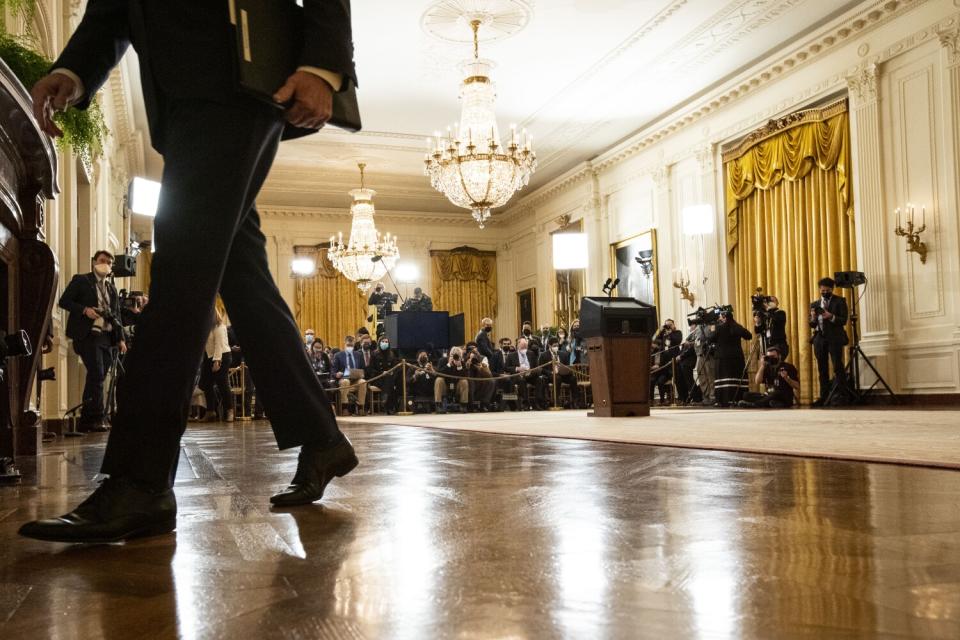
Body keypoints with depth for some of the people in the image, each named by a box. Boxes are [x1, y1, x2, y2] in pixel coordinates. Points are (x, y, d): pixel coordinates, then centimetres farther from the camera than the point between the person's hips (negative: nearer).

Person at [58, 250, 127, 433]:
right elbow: (64, 301, -1)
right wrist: (85, 310, -16)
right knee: (97, 374, -16)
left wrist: (120, 339, 11)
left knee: (96, 377, 5)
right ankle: (97, 418, -14)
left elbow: (116, 315, 21)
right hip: (88, 335, -6)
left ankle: (85, 421, 11)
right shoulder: (81, 280, 6)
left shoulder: (112, 288, 22)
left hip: (107, 338, 6)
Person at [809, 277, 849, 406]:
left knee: (838, 367, -11)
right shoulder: (814, 304, 15)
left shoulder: (839, 301, 4)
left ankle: (842, 396, -11)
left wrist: (831, 317, -22)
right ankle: (824, 397, 6)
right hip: (820, 339, 4)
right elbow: (812, 325, 13)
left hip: (834, 339, -4)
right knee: (822, 370, 4)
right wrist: (813, 318, -9)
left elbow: (843, 320, -6)